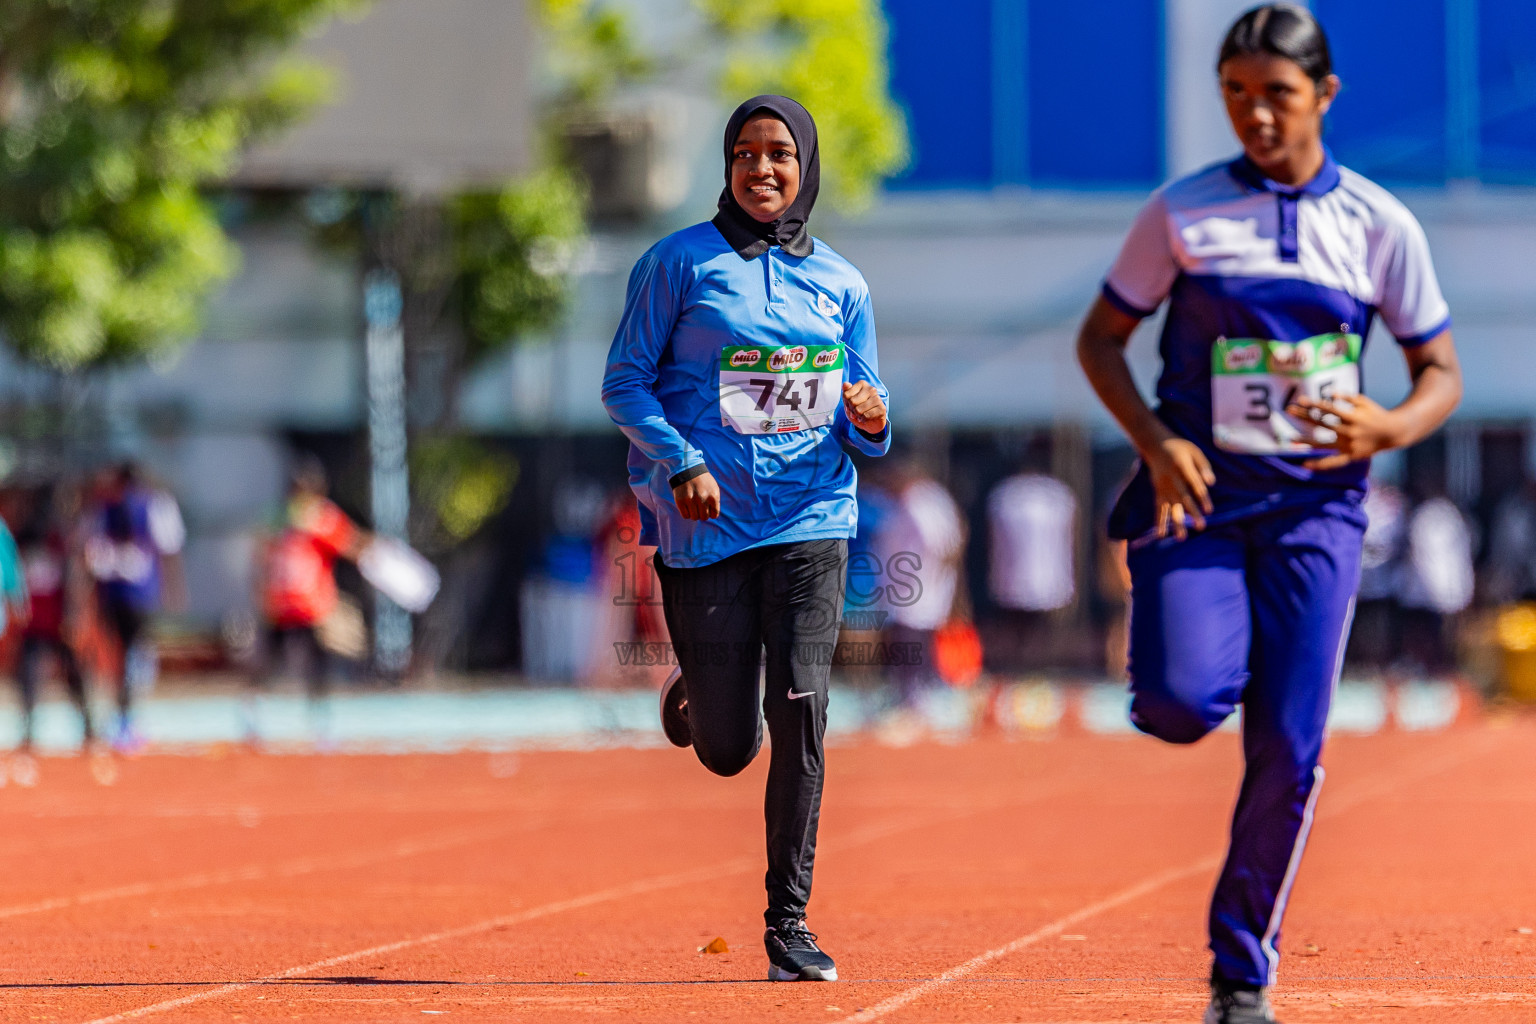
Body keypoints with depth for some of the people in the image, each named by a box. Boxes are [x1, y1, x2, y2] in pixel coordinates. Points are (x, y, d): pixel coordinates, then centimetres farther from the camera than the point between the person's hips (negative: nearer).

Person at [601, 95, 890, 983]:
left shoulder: (841, 284, 9)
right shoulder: (681, 263, 1)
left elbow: (865, 426, 13)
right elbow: (625, 382, -1)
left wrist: (870, 420, -11)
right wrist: (681, 464, -16)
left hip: (810, 519, 2)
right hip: (705, 524, -1)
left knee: (801, 709, -15)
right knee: (727, 749, 1)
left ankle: (789, 920, -7)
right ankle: (695, 697, 40)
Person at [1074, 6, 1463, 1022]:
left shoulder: (1381, 225, 1)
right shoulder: (1181, 213, -1)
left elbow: (1443, 373, 7)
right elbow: (1101, 338, 6)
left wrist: (1392, 427, -16)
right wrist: (1154, 440, -12)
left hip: (1314, 507, 1)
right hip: (1196, 496, -1)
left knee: (1290, 748, -6)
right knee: (1182, 702, -21)